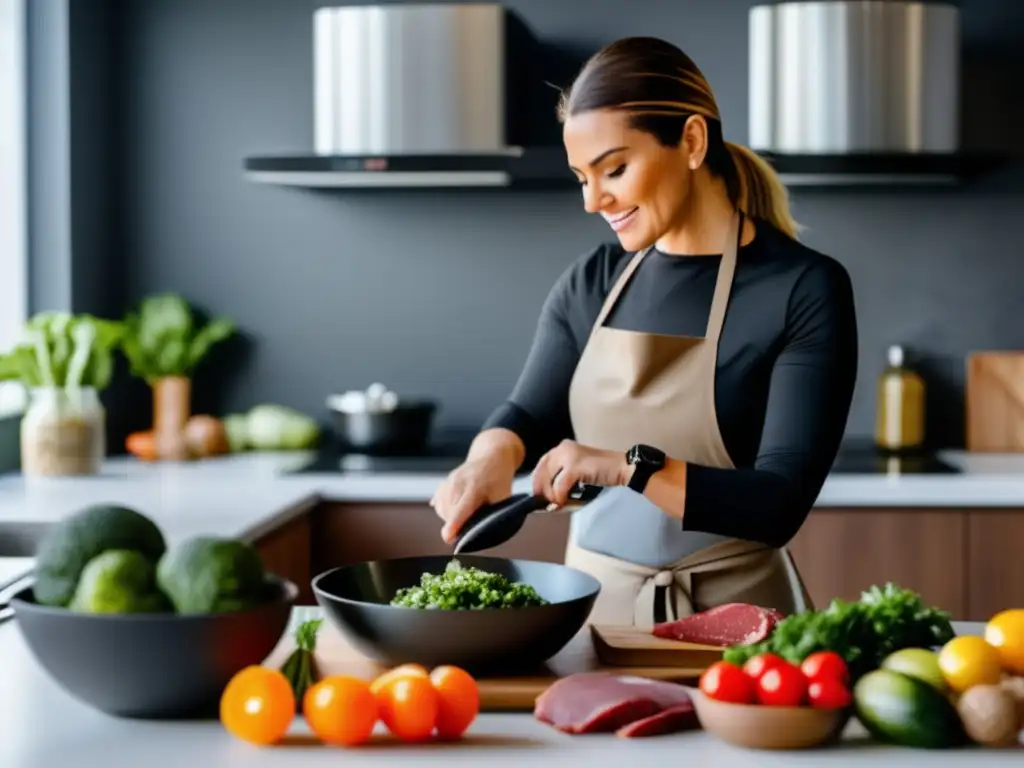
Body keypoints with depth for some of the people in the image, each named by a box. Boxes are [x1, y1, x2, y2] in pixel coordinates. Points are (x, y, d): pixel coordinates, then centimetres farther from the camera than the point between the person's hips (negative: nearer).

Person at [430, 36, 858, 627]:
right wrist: (492, 456, -12)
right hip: (593, 602, 4)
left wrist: (629, 465, -22)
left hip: (728, 617, -3)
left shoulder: (804, 290, -8)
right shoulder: (590, 285, 7)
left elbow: (780, 505, -12)